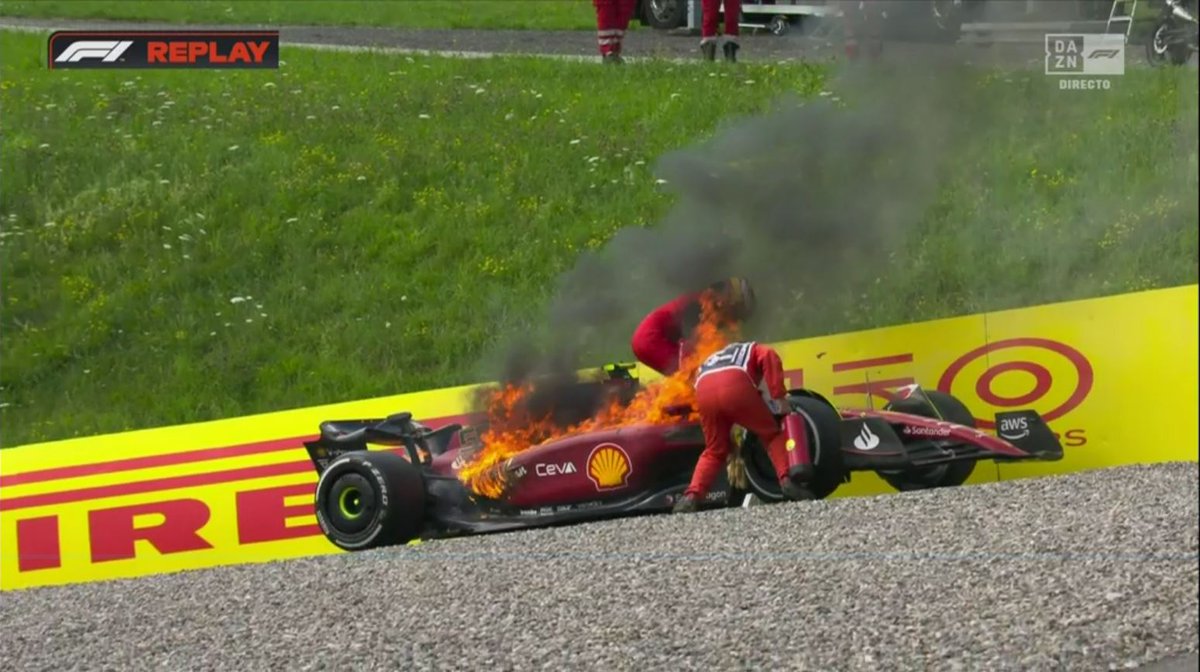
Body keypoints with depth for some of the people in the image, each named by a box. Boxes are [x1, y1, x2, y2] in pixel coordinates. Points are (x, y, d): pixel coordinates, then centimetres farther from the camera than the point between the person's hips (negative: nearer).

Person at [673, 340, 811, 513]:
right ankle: (787, 482, -2)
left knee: (714, 452, 20)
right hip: (736, 387, -4)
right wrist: (779, 397, 4)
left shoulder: (711, 360, 46)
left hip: (704, 392, 4)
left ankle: (692, 497, 2)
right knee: (772, 434, 16)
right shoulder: (754, 349, 33)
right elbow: (769, 357, 8)